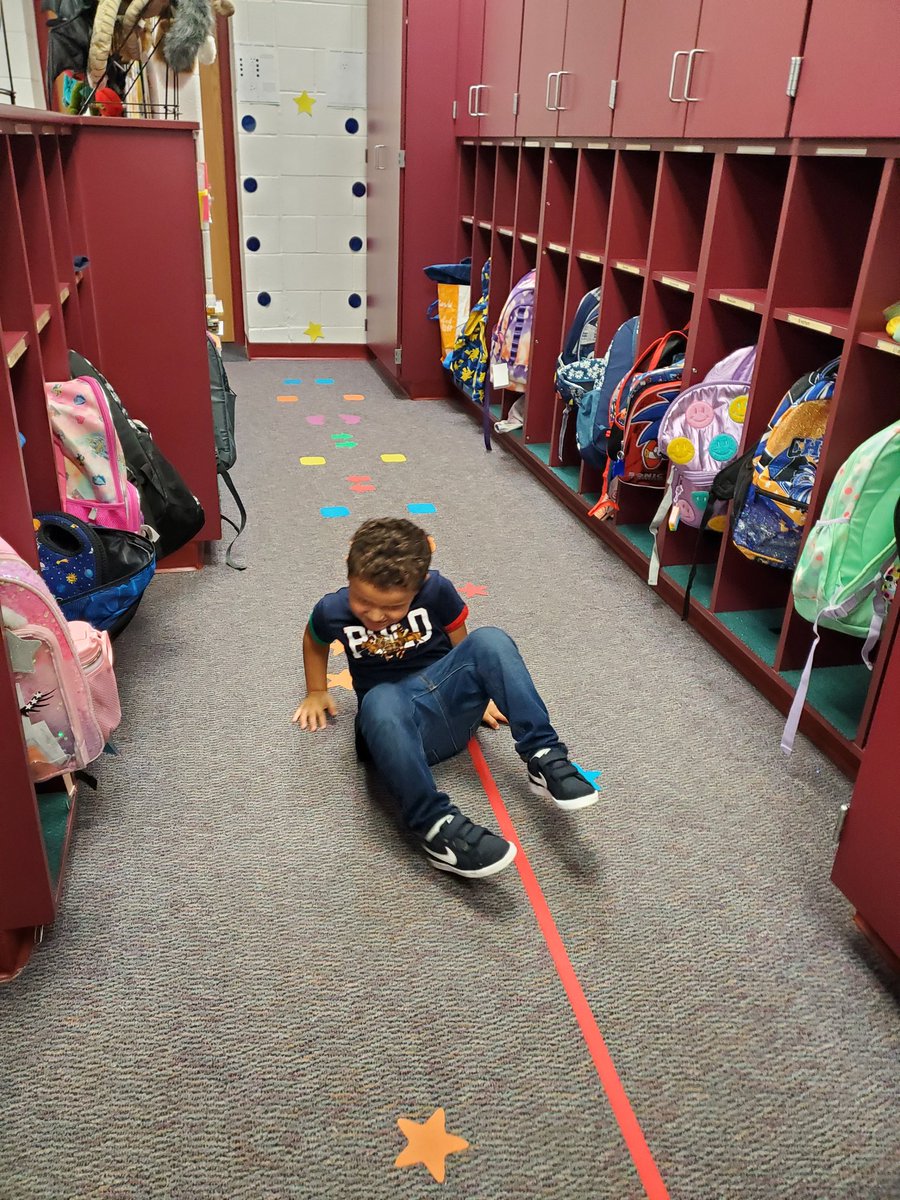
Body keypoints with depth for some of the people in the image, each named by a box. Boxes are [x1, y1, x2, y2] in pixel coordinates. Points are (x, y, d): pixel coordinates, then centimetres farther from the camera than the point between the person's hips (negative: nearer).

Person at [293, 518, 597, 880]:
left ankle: (544, 759, -32)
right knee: (381, 701, -40)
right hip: (398, 727, -1)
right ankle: (434, 826, -48)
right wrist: (316, 694, 22)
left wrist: (482, 691, 15)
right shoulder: (332, 610, -7)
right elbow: (314, 641, 18)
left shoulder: (436, 590, -9)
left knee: (491, 641, -28)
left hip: (449, 701, 2)